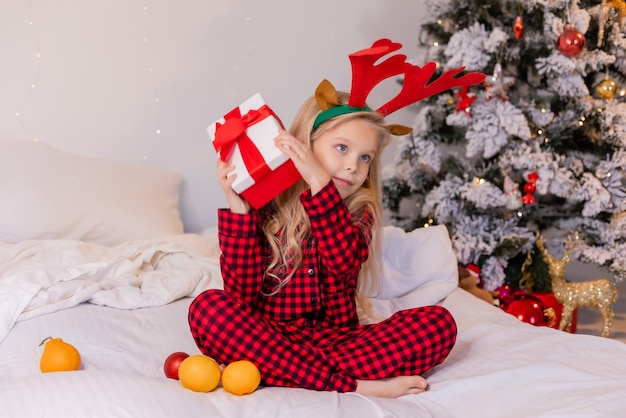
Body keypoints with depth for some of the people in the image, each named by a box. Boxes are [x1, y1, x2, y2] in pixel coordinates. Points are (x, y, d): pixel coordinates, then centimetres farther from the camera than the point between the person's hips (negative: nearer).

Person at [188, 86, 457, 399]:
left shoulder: (359, 211, 5)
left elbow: (343, 261, -19)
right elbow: (241, 294, -11)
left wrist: (319, 181, -27)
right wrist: (237, 209, -19)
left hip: (336, 339, 2)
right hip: (269, 337, -1)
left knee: (438, 323, -18)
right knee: (207, 306, -30)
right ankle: (351, 385, -32)